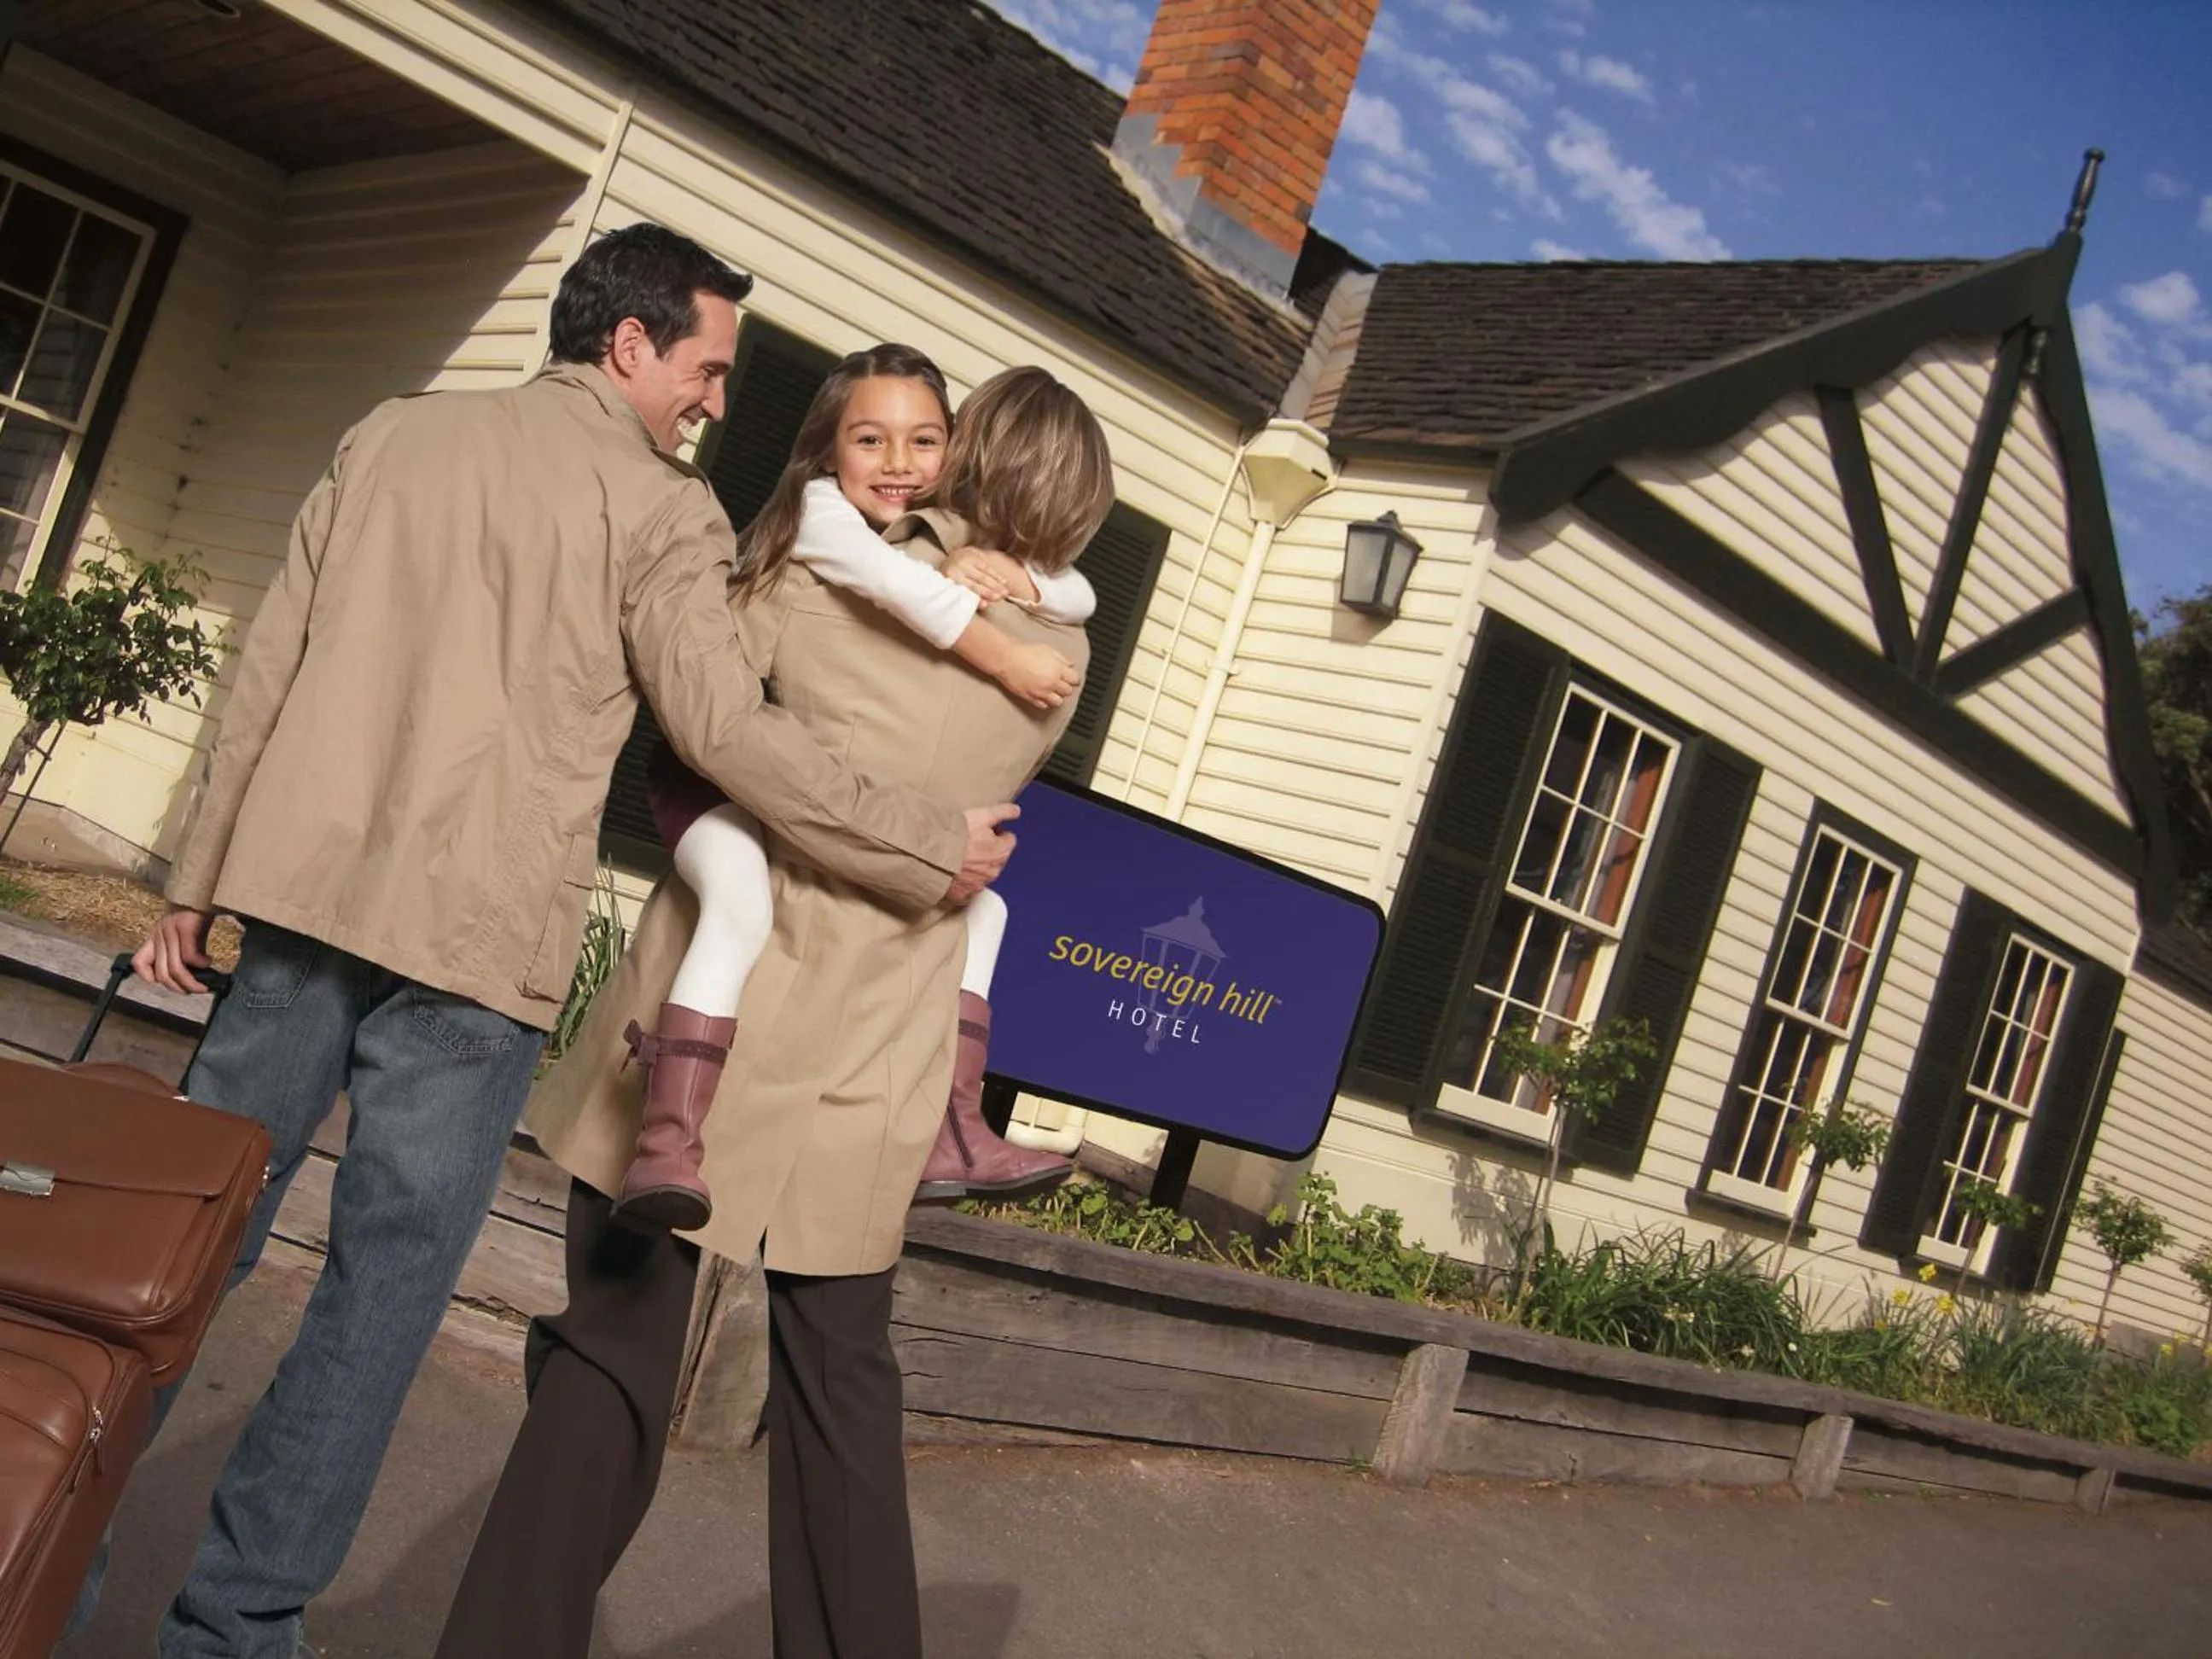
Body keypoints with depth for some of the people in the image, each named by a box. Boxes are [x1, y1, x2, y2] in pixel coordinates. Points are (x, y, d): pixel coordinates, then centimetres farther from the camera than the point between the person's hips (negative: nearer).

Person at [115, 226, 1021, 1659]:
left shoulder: (394, 434, 15)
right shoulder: (663, 510, -3)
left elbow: (271, 668, 14)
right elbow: (727, 730, -11)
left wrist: (200, 878, 18)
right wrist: (929, 850, -4)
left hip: (302, 886, 6)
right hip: (477, 937, -6)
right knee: (389, 1276, 3)